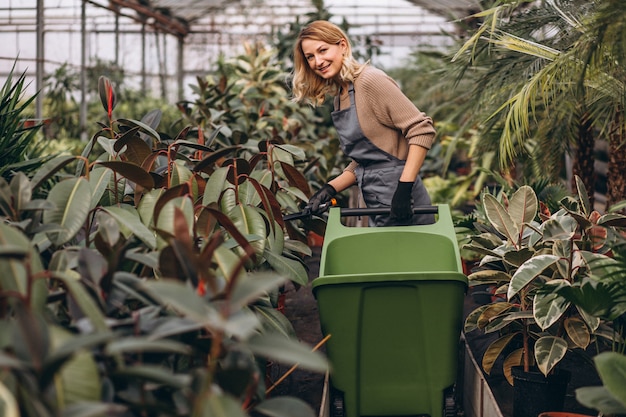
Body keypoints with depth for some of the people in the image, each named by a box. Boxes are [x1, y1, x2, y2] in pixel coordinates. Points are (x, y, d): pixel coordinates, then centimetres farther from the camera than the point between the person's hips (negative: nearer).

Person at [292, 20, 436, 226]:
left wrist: (404, 188, -23)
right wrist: (330, 189, 4)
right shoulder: (339, 96, 14)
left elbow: (422, 130, -16)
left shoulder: (370, 81, -11)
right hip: (379, 206, 8)